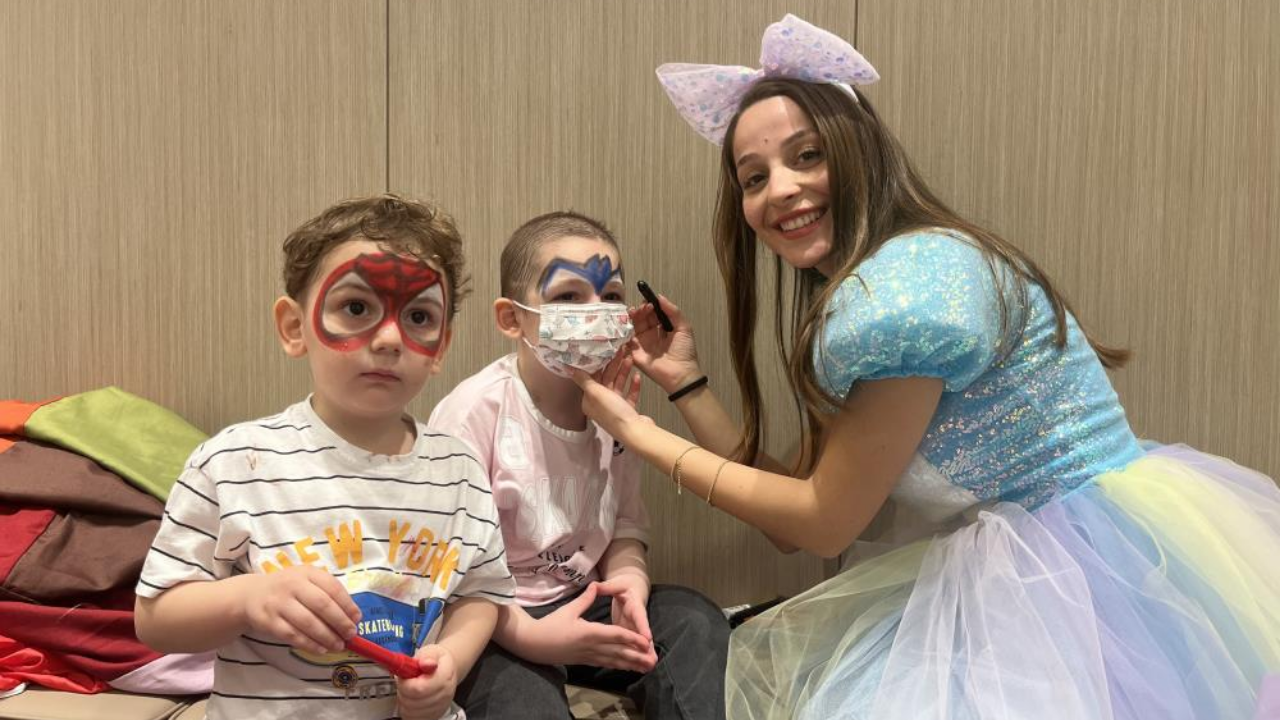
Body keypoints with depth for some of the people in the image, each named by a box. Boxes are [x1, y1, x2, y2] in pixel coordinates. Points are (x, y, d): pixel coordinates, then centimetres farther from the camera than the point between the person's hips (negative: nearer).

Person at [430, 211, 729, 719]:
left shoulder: (616, 402, 0)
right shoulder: (476, 409, -18)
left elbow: (626, 524, 4)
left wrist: (627, 583, -18)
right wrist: (526, 634, -26)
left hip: (581, 603, 5)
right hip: (491, 622, -5)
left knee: (695, 620, -14)